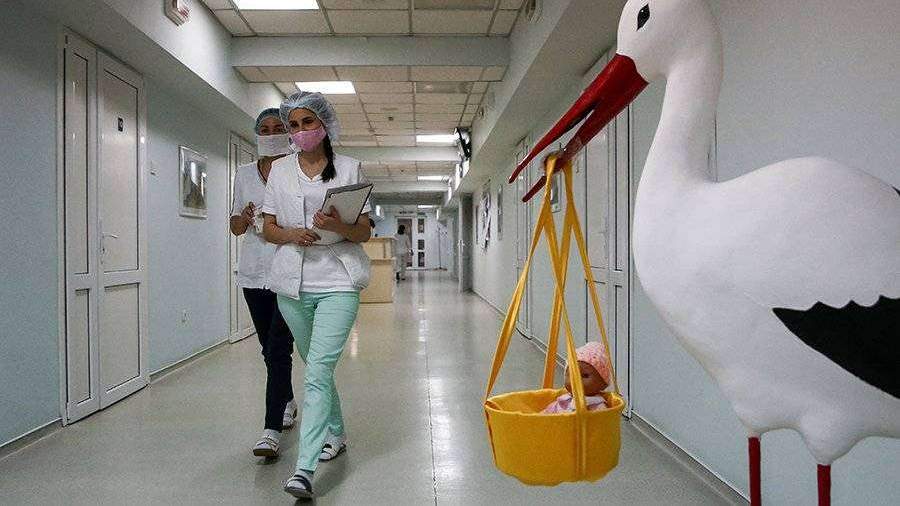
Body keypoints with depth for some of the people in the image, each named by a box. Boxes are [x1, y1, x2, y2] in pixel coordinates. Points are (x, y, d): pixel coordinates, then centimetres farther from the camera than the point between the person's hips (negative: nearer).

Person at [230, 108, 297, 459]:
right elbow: (235, 227, 13)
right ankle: (288, 401, 38)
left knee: (278, 348, -11)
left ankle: (272, 429, -7)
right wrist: (245, 218, -9)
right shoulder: (244, 174, 11)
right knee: (269, 347, 15)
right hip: (254, 272, 5)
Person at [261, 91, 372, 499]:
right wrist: (291, 234, -12)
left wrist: (336, 225, -20)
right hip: (292, 283, 4)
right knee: (316, 367, 18)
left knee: (318, 373, -13)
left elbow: (364, 232, 1)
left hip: (337, 282, -4)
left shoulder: (349, 168, 2)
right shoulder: (279, 170, 10)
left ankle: (304, 469, -13)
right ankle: (336, 434, 39)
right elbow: (268, 228, 11)